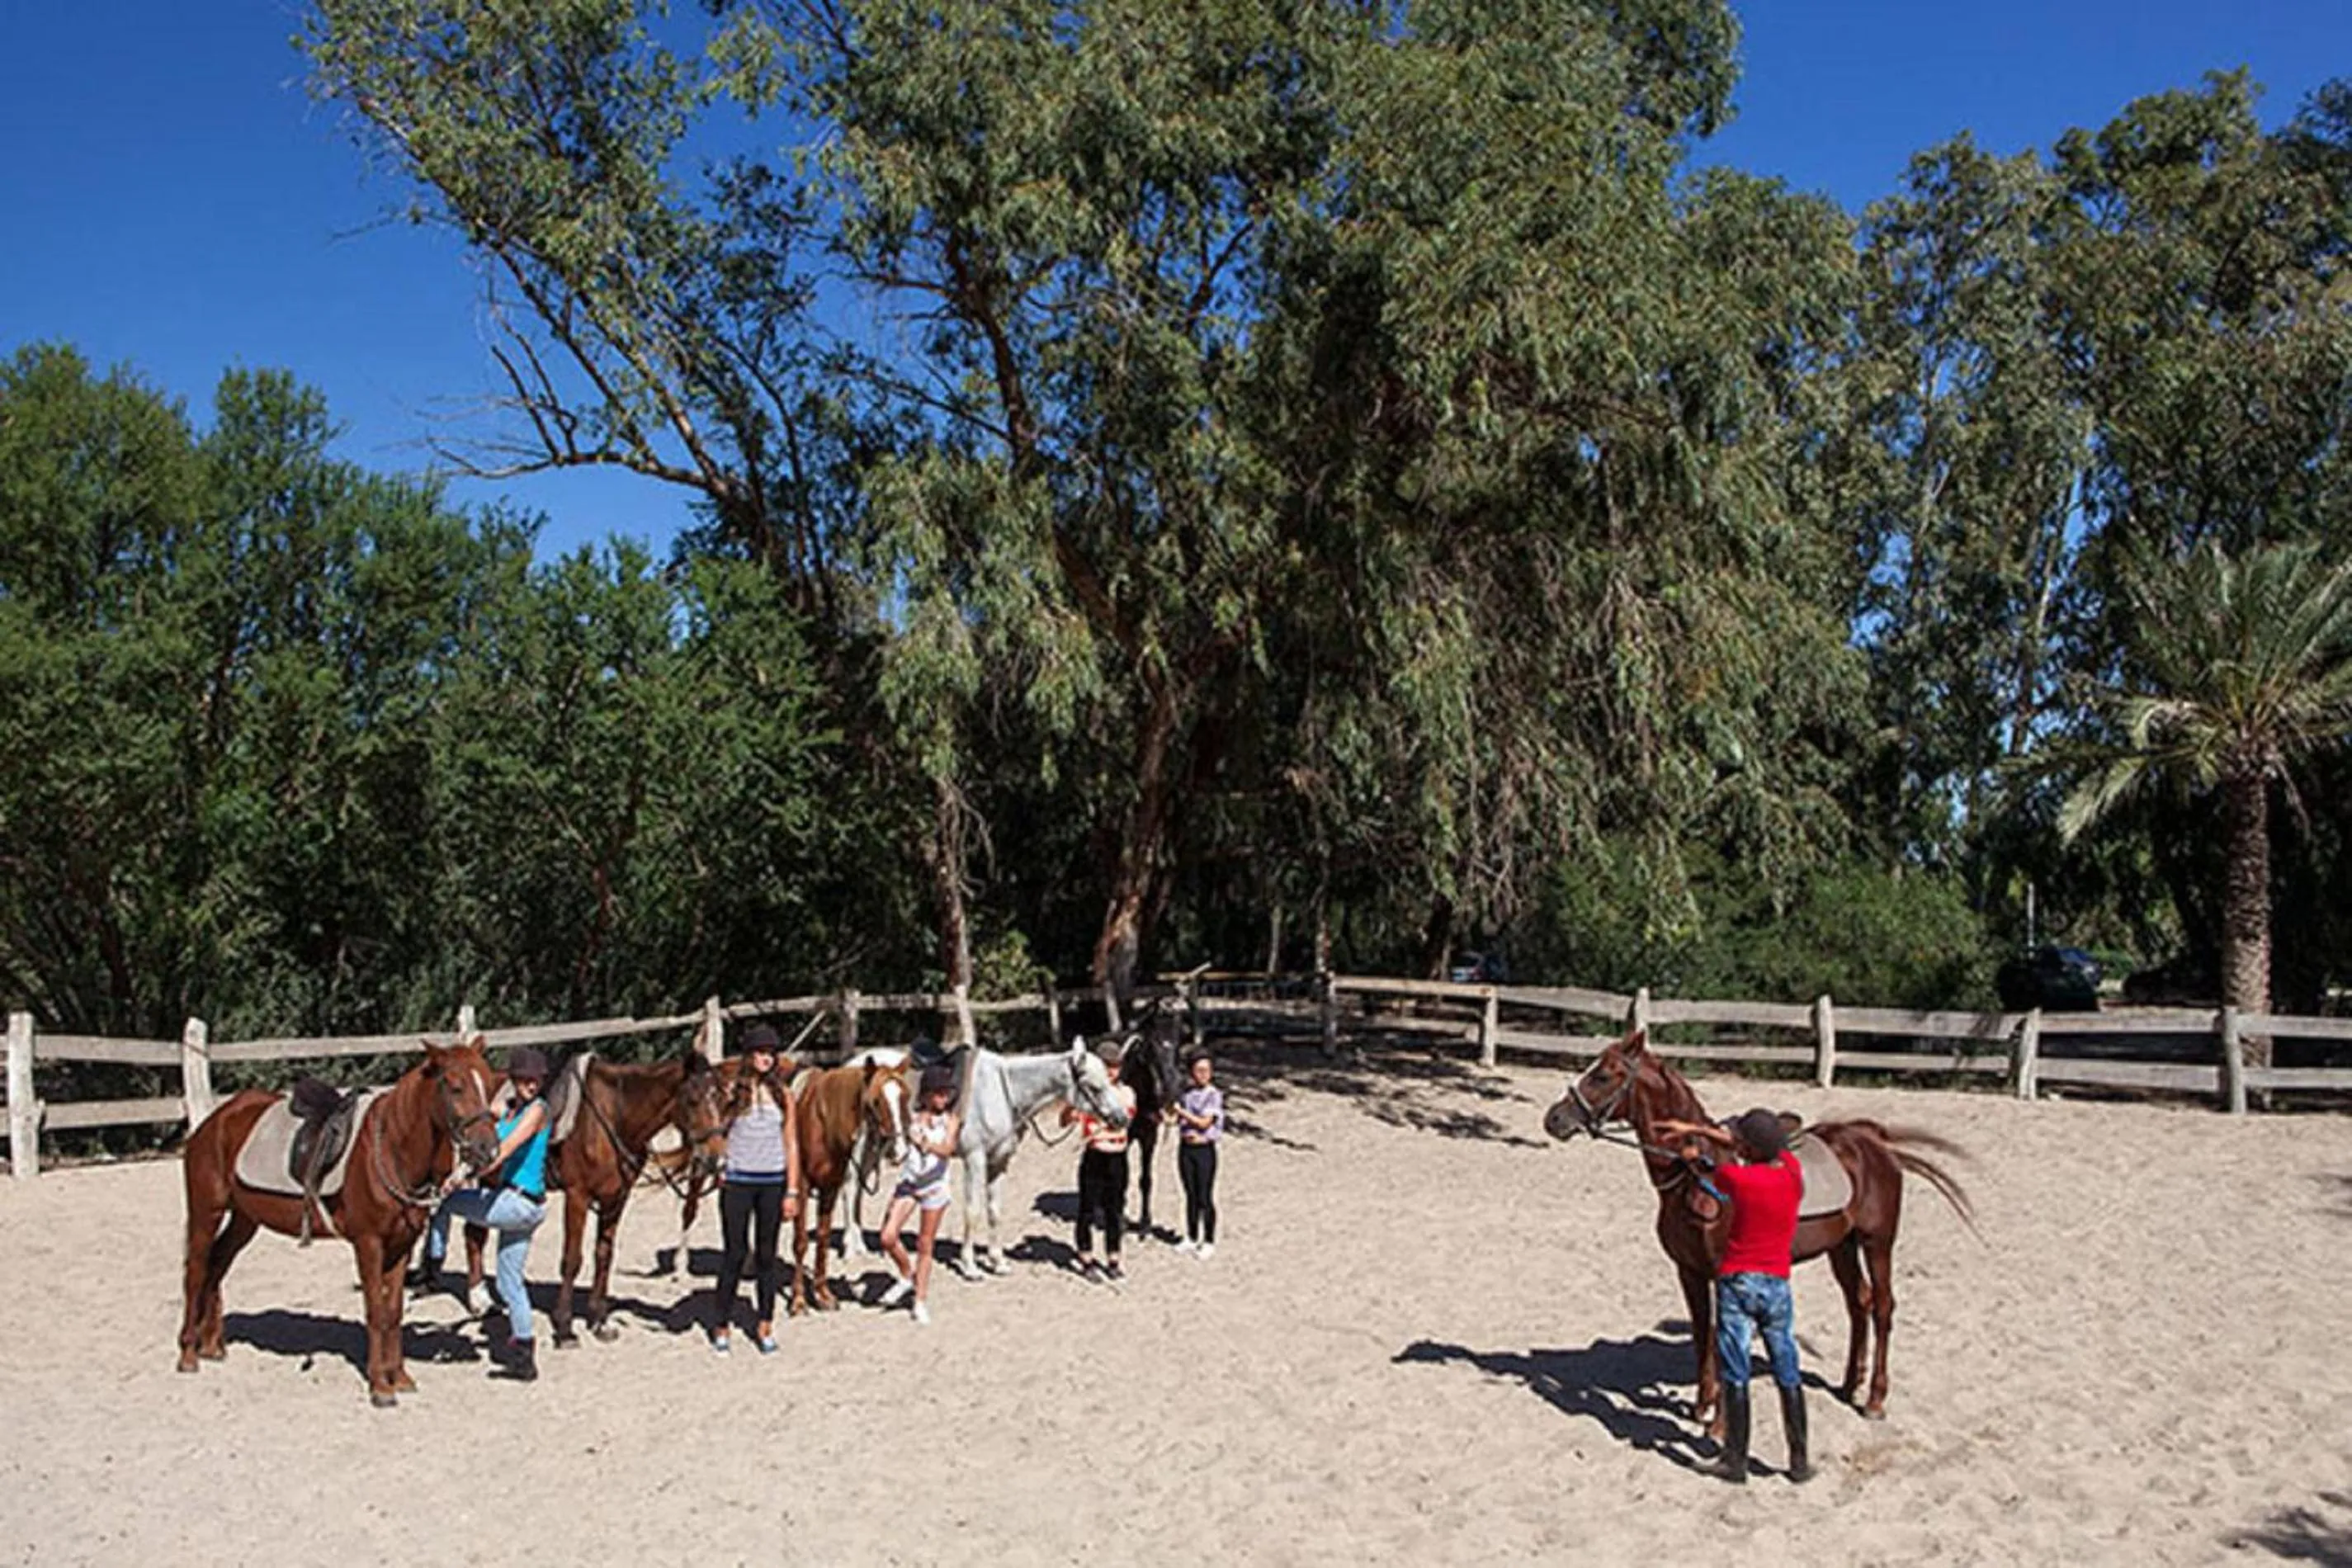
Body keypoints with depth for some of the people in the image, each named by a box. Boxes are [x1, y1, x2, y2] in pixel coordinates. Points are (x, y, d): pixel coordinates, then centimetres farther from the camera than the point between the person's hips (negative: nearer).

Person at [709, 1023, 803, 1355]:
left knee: (766, 1255, 9)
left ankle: (765, 1324, 17)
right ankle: (722, 1324, 14)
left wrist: (792, 1191, 0)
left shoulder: (783, 1094, 3)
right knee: (735, 1254, 2)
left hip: (773, 1183, 2)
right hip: (737, 1181, -2)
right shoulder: (732, 1091, -3)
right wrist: (717, 1169, -13)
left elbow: (791, 1144, 4)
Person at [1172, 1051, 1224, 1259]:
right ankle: (1191, 1239, 25)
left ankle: (1209, 1243, 11)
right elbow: (1177, 1118, 15)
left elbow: (1204, 1123, -16)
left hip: (1204, 1149, -5)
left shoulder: (1214, 1095, -9)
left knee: (1205, 1198, 0)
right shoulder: (1186, 1093, 6)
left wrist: (1181, 1111, -15)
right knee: (1190, 1195, 13)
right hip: (1185, 1148, 5)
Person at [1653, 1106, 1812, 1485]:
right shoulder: (1792, 1169, -3)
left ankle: (1735, 1461, 9)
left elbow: (1715, 1171, 8)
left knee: (1735, 1378, 4)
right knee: (1788, 1378, 14)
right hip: (1777, 1285, 4)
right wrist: (1694, 1128, 14)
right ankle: (1799, 1461, 19)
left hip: (1736, 1282, -4)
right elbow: (1739, 1144, 10)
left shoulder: (1737, 1177, -16)